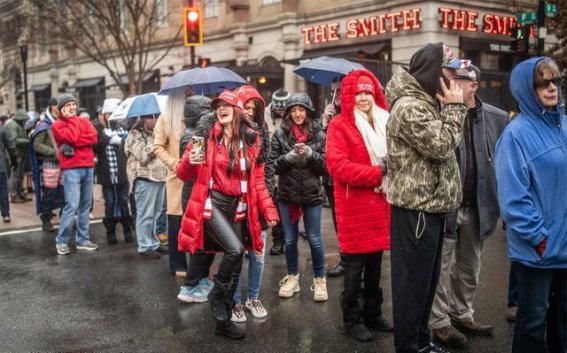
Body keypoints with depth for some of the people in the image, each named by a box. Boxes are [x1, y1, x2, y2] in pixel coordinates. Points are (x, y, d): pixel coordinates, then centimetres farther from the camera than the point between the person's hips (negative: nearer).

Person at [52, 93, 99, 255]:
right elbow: (71, 137, -16)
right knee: (72, 205, -12)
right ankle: (61, 241, -2)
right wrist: (71, 119, -4)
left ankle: (82, 240, 15)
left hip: (88, 167, 5)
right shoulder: (57, 124, 2)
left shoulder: (84, 121, 16)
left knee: (86, 205, 7)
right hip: (71, 169, -5)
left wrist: (73, 145, -12)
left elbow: (93, 137, -2)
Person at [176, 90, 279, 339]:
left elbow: (257, 181, 9)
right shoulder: (207, 136, -2)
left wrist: (269, 210, 0)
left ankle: (223, 321, 21)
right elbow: (184, 174, 0)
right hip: (212, 203, -4)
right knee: (235, 249, -24)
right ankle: (216, 294, 3)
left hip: (238, 208, 4)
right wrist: (190, 161, -22)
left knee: (236, 267, 6)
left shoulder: (250, 141, 4)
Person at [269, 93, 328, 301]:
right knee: (290, 239, 13)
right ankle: (292, 277, 29)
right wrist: (287, 158, -20)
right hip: (287, 195, 1)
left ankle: (319, 279, 21)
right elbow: (272, 164, -1)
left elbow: (326, 166, -2)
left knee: (314, 239, 6)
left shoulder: (318, 134, -1)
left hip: (312, 195, -1)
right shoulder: (280, 134, 0)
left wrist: (311, 155, -19)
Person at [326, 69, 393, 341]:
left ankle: (372, 314, 27)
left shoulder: (384, 123, 15)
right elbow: (338, 166, -17)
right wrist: (377, 173, -19)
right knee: (356, 263, 0)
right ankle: (353, 319, 14)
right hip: (355, 204, -6)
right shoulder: (339, 126, -6)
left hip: (381, 202, 6)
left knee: (375, 262, 14)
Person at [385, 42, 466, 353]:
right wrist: (454, 107, -10)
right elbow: (441, 146, -19)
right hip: (415, 211, -10)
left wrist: (449, 107, 10)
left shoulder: (428, 103, 16)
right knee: (413, 282, 0)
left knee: (427, 280, 17)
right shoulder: (409, 107, -16)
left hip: (430, 208, 10)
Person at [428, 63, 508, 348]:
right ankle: (440, 321, 21)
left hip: (477, 207, 4)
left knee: (469, 269, 18)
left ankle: (462, 315, 35)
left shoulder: (497, 118, 0)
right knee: (441, 268, 7)